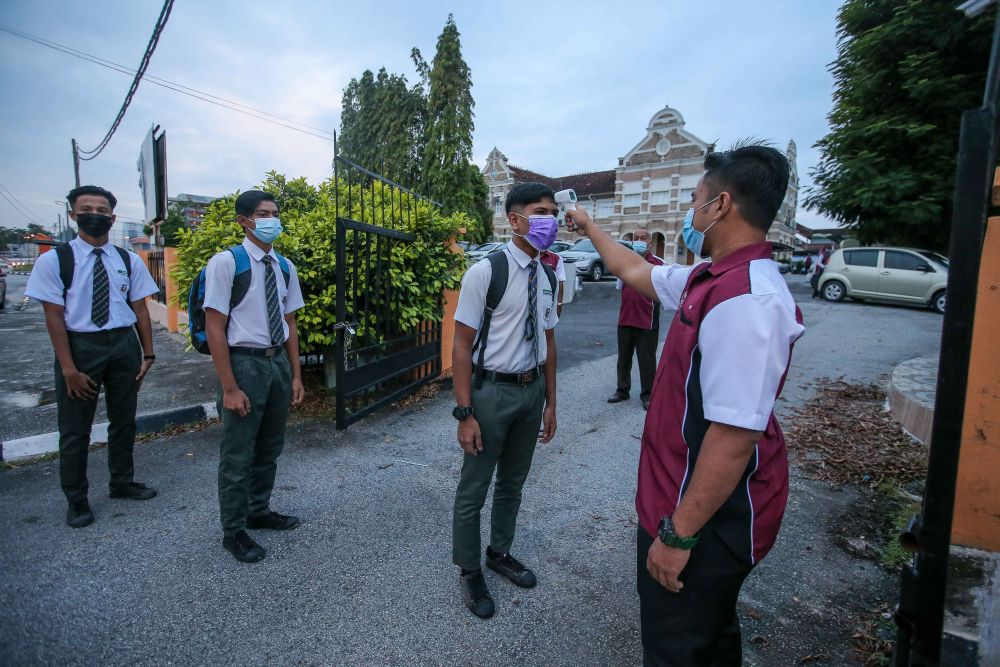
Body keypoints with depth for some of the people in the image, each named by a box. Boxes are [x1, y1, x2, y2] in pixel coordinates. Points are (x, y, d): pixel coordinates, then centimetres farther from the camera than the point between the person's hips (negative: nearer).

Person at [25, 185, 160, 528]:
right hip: (80, 345, -2)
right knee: (75, 428, 8)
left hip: (124, 344, 3)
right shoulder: (54, 260, -6)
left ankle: (122, 482, 36)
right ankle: (76, 500, 27)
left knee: (124, 420, 16)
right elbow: (54, 316, -8)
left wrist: (148, 353, -1)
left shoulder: (129, 261, 2)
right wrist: (68, 368, -13)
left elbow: (140, 309, 3)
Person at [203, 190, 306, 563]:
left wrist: (295, 375, 8)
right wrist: (229, 387, -15)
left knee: (270, 447, 19)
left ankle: (259, 511, 41)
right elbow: (215, 329, -13)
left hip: (278, 362, 6)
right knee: (238, 453, 7)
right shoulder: (226, 263, -13)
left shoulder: (284, 267, 5)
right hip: (244, 362, -6)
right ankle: (234, 531, 27)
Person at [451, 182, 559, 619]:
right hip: (493, 390, -6)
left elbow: (548, 342, 10)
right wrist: (465, 413, -17)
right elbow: (462, 345, -15)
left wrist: (550, 403, 12)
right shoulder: (485, 272, -16)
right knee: (474, 488, 9)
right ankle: (469, 571, 34)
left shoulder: (546, 278, 3)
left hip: (532, 390, 6)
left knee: (513, 482, 22)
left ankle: (499, 553, 46)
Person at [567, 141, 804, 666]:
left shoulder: (746, 301, -29)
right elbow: (638, 273, 19)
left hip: (706, 518, -9)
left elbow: (734, 436, -30)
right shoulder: (713, 279, 3)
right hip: (688, 500, 9)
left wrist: (679, 534, -23)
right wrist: (589, 228, 31)